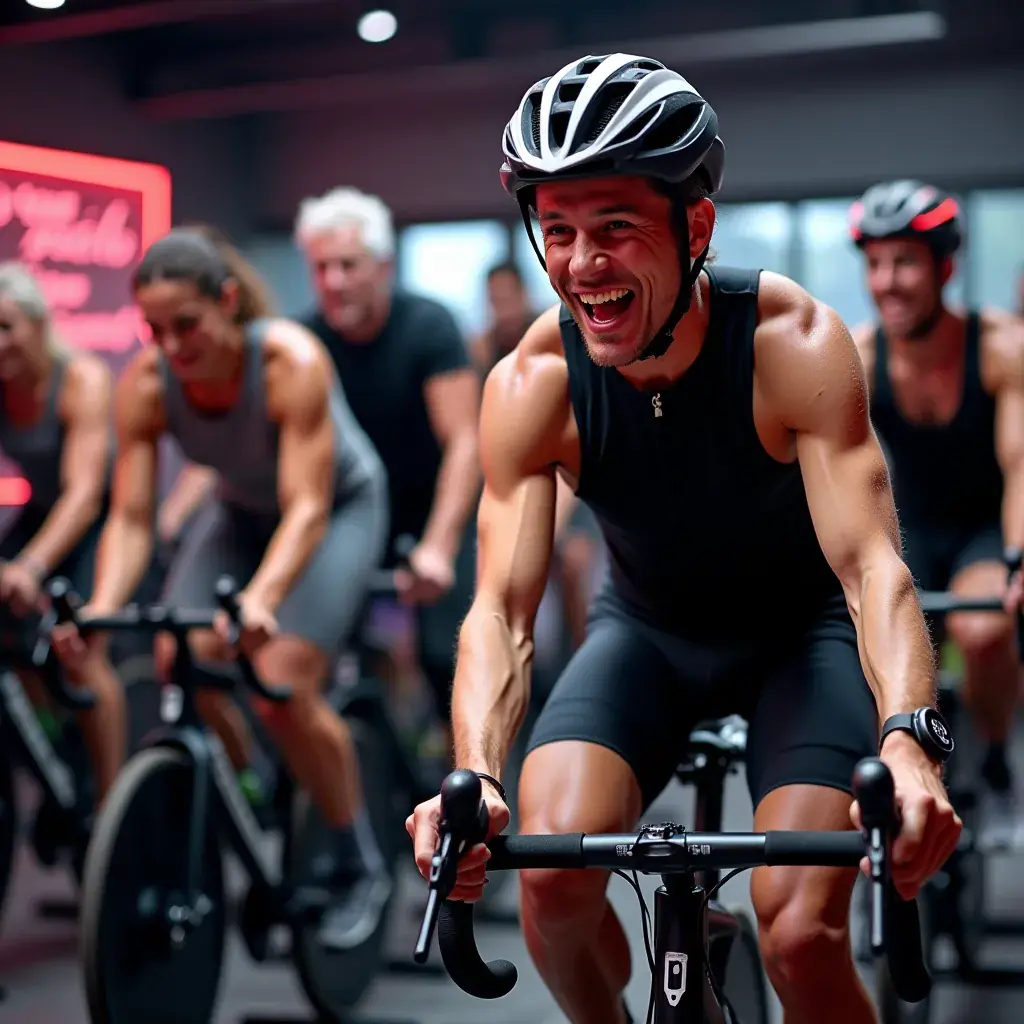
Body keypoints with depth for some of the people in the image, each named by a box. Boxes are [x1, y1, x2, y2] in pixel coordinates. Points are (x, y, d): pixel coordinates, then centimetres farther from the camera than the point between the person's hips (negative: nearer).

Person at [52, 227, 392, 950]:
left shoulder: (292, 361, -35)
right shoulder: (145, 383, -23)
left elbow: (307, 509, -39)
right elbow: (131, 518, -22)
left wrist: (260, 599, -56)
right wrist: (101, 610, -40)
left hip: (341, 507, -4)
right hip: (242, 511, 5)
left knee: (282, 680, -22)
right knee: (180, 658, -19)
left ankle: (361, 867, -1)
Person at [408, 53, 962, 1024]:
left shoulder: (794, 342, -27)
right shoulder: (530, 385, -23)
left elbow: (869, 562, -35)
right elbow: (500, 606, -28)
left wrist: (909, 743, -53)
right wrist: (474, 779, -47)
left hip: (802, 629, -2)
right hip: (648, 629, 2)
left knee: (799, 935, -20)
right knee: (551, 876, -21)